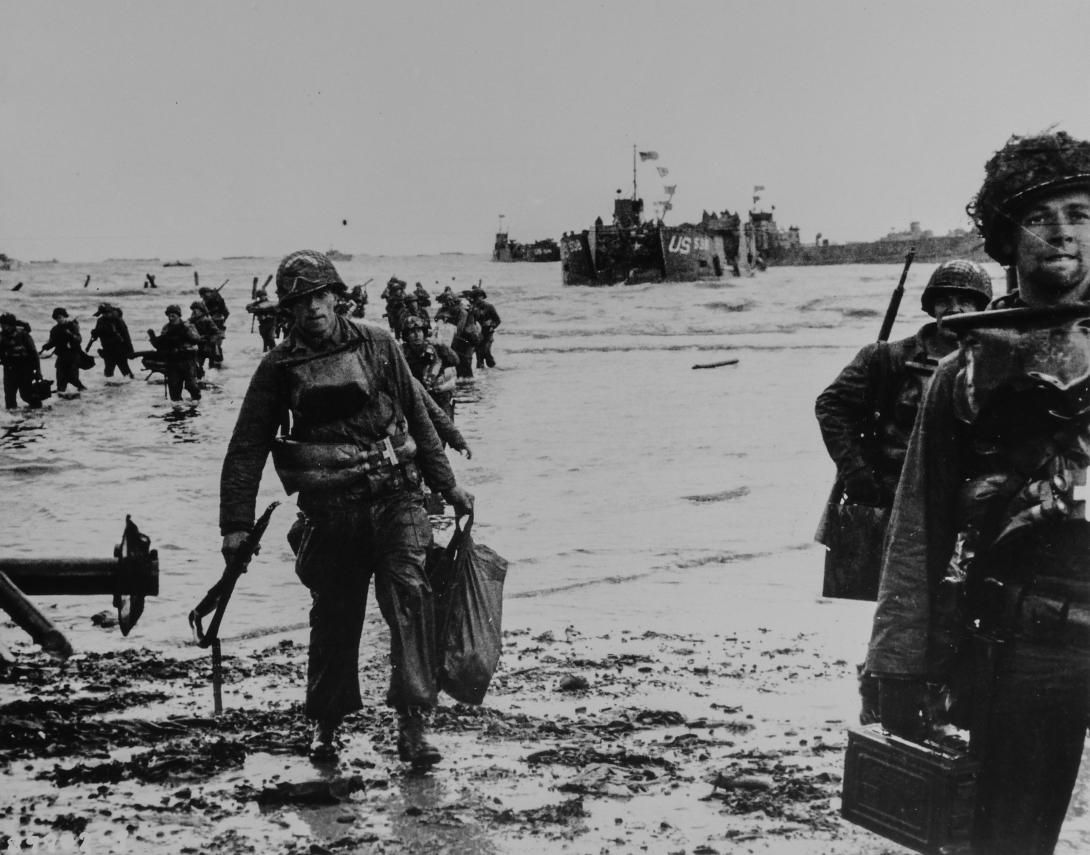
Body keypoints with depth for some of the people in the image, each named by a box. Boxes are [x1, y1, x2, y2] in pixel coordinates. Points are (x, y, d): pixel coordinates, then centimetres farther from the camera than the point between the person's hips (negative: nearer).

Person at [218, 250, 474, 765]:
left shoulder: (377, 345, 7)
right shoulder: (279, 366, 4)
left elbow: (418, 418, 15)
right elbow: (247, 447, 8)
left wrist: (448, 487, 18)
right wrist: (237, 524, 4)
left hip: (396, 499, 0)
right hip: (330, 513, 0)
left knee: (409, 594, -17)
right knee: (333, 618, 9)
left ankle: (412, 722, -16)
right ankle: (326, 723, 30)